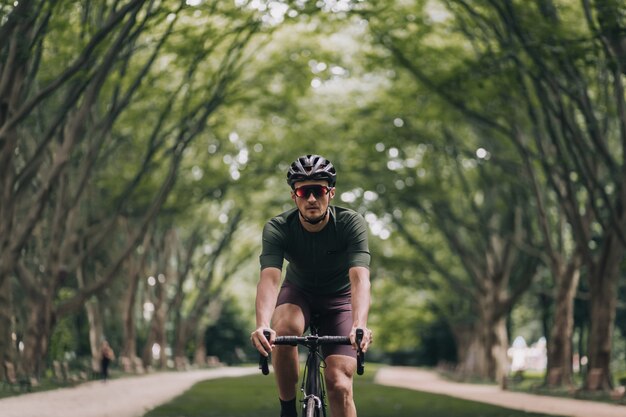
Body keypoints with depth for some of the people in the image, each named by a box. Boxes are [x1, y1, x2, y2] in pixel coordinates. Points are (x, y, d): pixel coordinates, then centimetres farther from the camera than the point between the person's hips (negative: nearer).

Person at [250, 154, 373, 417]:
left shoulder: (352, 224, -27)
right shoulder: (277, 228, -24)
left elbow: (360, 278, -40)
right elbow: (269, 278, -39)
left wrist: (360, 326, -59)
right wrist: (263, 325, -59)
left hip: (339, 299, 0)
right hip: (298, 292, 0)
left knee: (339, 386, -16)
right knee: (284, 330, -35)